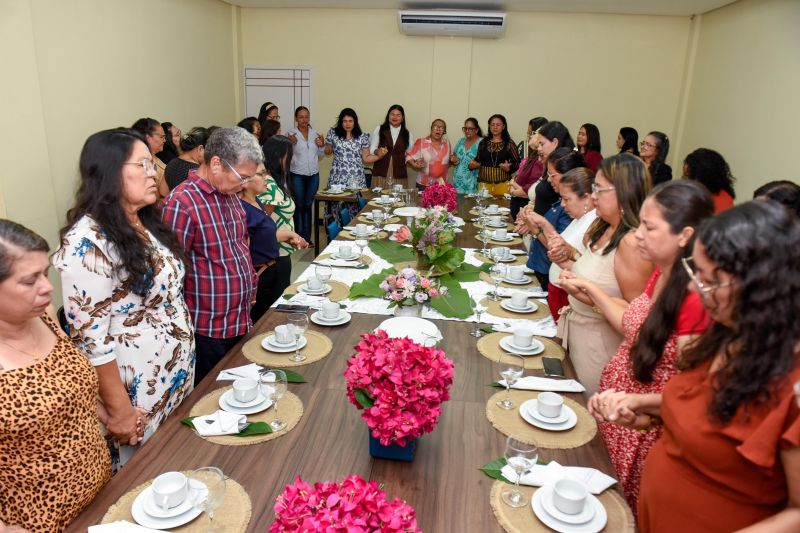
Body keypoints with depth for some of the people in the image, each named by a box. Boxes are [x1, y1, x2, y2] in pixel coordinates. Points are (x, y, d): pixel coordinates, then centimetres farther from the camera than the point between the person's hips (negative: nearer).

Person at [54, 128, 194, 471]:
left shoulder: (147, 223, 5)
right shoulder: (87, 241, -21)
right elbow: (89, 334, -21)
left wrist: (187, 356, 14)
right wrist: (119, 409, -17)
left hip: (179, 375, 7)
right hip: (139, 393, -7)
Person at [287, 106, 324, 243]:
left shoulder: (315, 133, 6)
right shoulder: (291, 134, -5)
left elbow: (320, 154, 15)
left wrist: (322, 145, -4)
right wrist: (291, 144, -24)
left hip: (313, 175, 4)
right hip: (297, 175, -4)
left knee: (308, 206, 11)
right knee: (299, 206, 1)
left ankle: (307, 237, 19)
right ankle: (299, 238, 11)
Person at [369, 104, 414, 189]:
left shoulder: (407, 134, 11)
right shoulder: (379, 129, 5)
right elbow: (372, 149, 2)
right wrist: (378, 151, -19)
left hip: (399, 174, 1)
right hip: (381, 172, -1)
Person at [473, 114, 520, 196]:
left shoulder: (509, 143, 2)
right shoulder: (483, 142, 9)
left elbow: (517, 163, 0)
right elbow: (478, 160, 15)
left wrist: (509, 168, -18)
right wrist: (473, 164, -5)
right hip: (484, 183, 2)